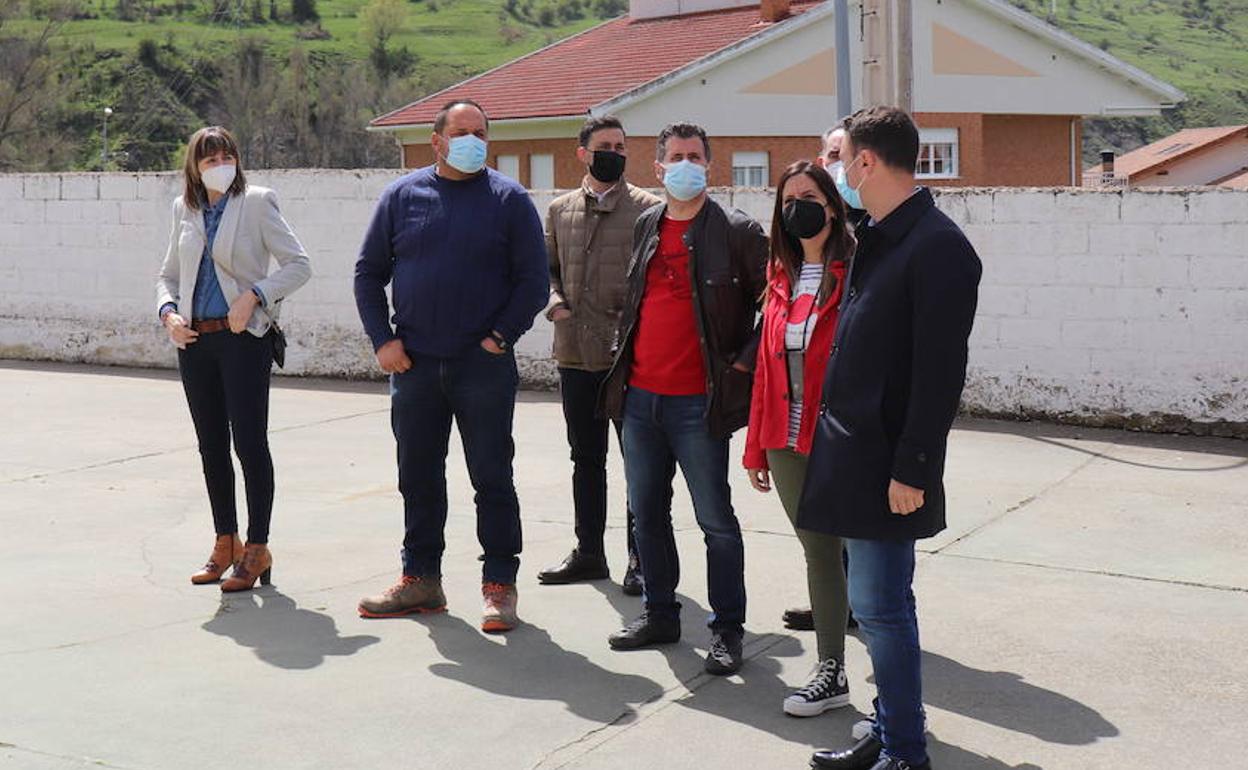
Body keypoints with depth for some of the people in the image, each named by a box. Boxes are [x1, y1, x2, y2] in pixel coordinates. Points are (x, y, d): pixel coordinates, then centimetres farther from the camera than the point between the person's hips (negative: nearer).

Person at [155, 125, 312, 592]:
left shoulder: (256, 204, -2)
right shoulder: (184, 209, 12)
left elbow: (299, 264, -6)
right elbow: (169, 274, 20)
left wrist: (254, 296, -17)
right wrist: (168, 312, 1)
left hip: (244, 338, -5)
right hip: (195, 342, 5)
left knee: (250, 444, -6)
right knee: (211, 447, 11)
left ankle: (257, 549, 3)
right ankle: (226, 544, 23)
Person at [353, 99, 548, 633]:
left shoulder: (509, 199, 1)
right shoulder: (403, 195, 7)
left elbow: (533, 280, 0)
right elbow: (369, 272, 10)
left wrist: (500, 337, -9)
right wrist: (382, 340, 0)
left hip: (484, 368, -3)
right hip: (414, 365, 3)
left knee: (492, 479, 2)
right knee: (418, 478, 11)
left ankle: (499, 586, 10)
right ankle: (420, 579, 22)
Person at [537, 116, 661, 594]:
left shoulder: (648, 209, -1)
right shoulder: (560, 211, 12)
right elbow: (547, 267, 18)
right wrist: (555, 303, -1)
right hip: (576, 353, 4)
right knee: (586, 458, 12)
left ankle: (640, 558, 10)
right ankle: (589, 552, 22)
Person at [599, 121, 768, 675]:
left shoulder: (736, 231, -6)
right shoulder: (645, 228, 12)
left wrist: (745, 361, -10)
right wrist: (625, 361, 14)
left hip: (699, 402, -6)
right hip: (640, 397, 6)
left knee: (715, 520, 0)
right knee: (646, 514, 14)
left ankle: (728, 630, 10)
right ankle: (659, 615, 27)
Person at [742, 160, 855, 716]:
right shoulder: (781, 277, 12)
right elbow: (766, 366, 13)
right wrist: (757, 447, 12)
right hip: (787, 442, 6)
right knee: (818, 551, 13)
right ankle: (831, 672, 22)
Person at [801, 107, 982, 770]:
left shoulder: (937, 247, -16)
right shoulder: (874, 238, 13)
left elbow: (940, 372, -19)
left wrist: (913, 468, -20)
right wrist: (832, 433, 14)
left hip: (885, 463, -9)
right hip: (850, 451, 9)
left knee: (879, 605, -3)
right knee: (876, 602, 15)